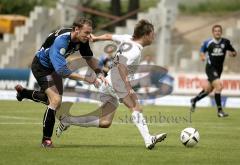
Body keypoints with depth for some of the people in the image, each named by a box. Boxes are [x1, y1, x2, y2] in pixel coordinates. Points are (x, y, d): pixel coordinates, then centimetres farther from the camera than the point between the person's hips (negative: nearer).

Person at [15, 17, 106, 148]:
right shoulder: (61, 41, -40)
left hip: (54, 66, 9)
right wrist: (84, 78, -42)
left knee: (55, 99, 22)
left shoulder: (82, 39, -15)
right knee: (56, 101, -21)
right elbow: (62, 71, -43)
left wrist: (99, 73, -13)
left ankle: (23, 92, 46)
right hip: (41, 67, -9)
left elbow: (89, 57, 4)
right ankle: (46, 139, -8)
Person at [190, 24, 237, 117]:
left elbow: (234, 53, 7)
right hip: (210, 68, -5)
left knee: (208, 89, 16)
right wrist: (202, 56, -8)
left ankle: (194, 100, 41)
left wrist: (232, 53, -15)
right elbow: (202, 50, 13)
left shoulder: (226, 42, -2)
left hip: (219, 69, 5)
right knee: (218, 86, -22)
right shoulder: (208, 43, -6)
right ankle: (219, 110, -16)